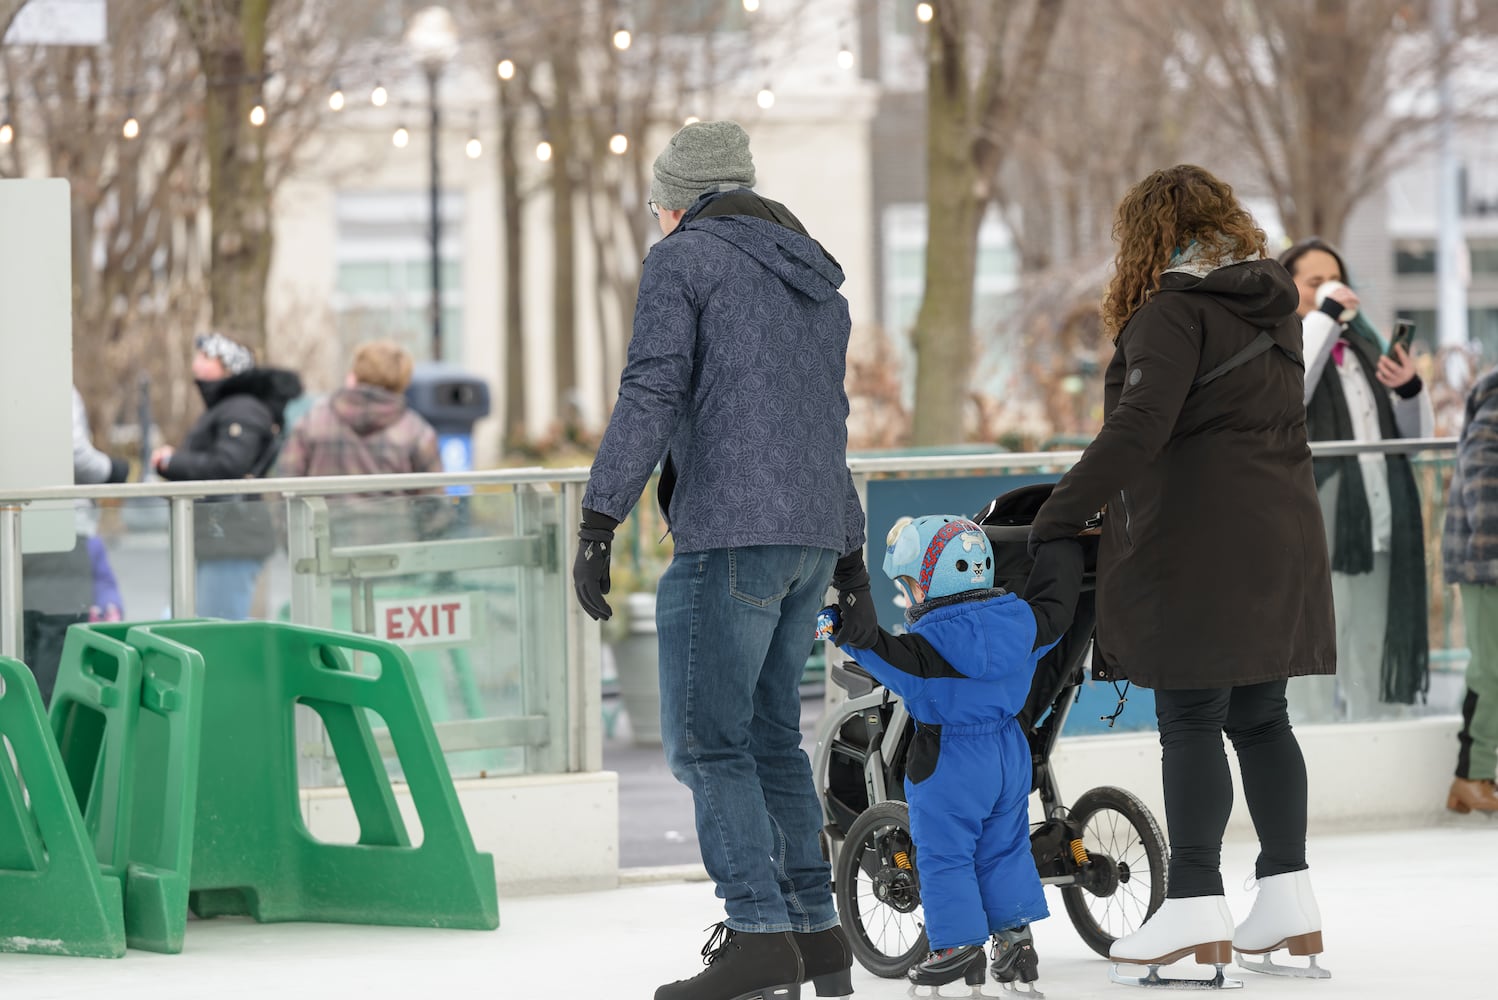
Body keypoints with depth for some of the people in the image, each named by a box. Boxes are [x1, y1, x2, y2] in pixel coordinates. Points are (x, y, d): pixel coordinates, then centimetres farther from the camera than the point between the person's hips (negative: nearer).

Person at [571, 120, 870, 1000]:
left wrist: (599, 523, -15)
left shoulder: (684, 258, -1)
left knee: (706, 738, -7)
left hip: (730, 533, -8)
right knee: (771, 734, 14)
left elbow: (651, 392, -12)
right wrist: (851, 565, 31)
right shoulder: (817, 282, 24)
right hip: (814, 534, 8)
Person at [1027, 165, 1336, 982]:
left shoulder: (1172, 311, -10)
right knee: (1260, 719, 12)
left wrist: (1059, 515, -19)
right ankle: (1289, 897, 13)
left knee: (1190, 724, -6)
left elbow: (1139, 427, -21)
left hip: (1195, 547, -8)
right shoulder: (1275, 310, 15)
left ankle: (1195, 908, -9)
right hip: (1280, 537, 8)